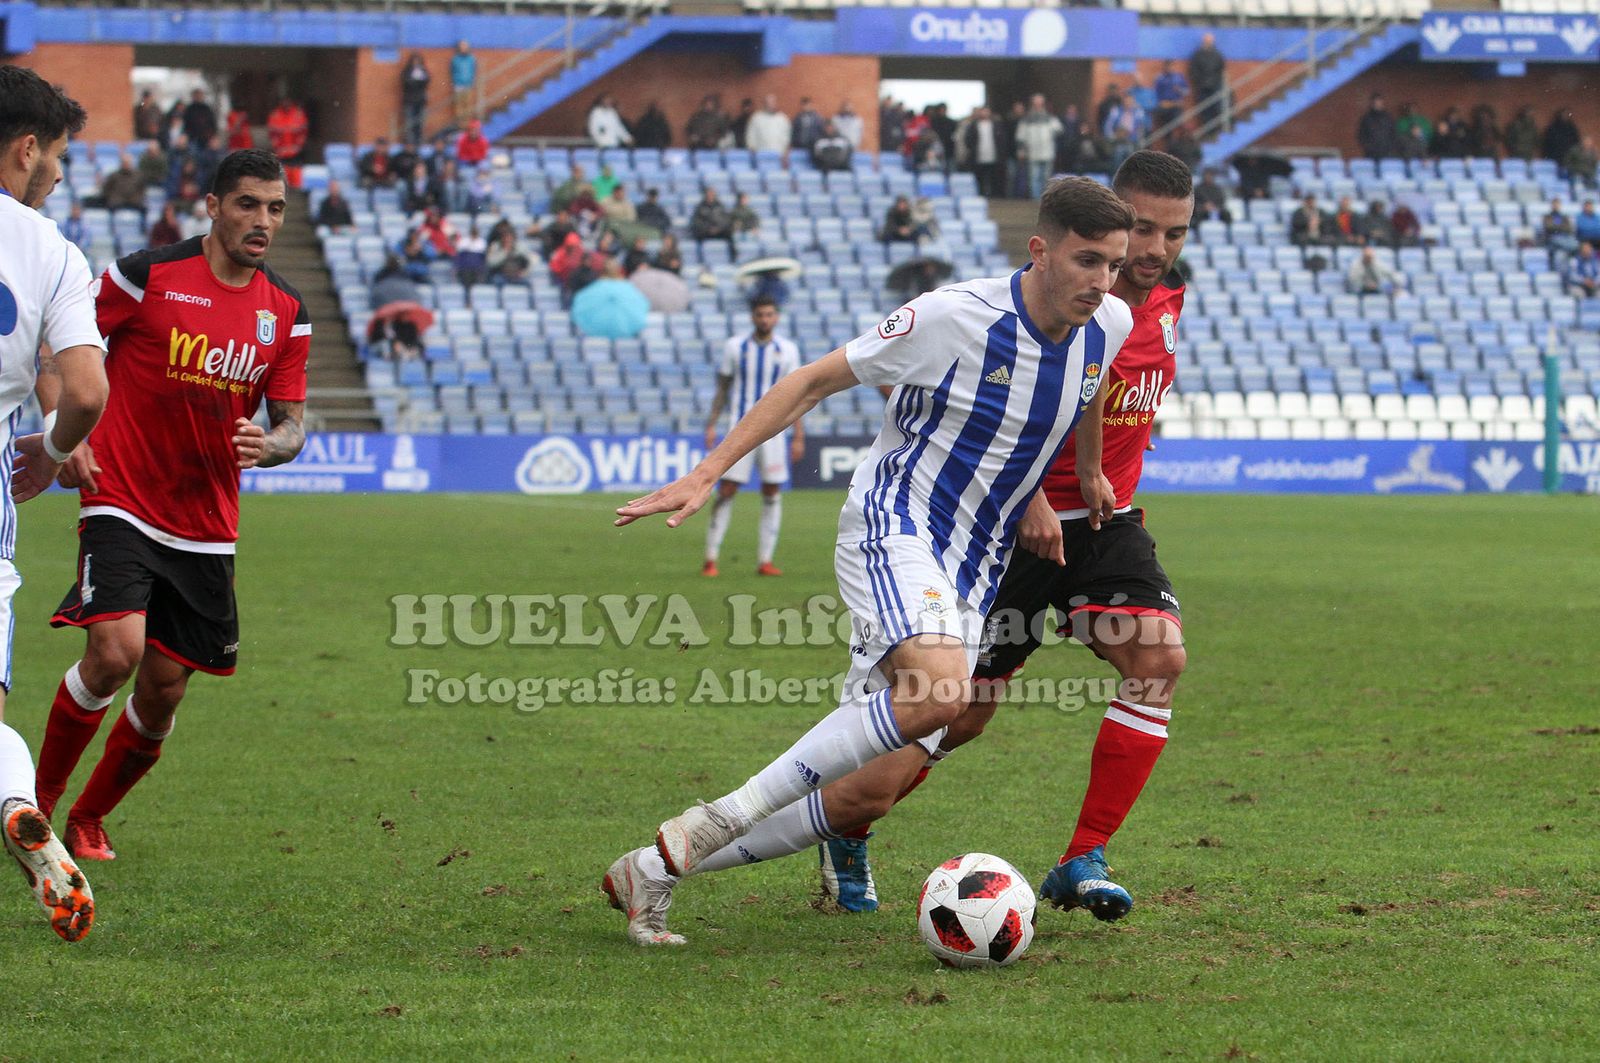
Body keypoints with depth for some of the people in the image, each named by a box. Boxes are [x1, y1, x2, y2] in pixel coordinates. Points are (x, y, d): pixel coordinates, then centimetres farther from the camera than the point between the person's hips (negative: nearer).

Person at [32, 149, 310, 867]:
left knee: (163, 690, 3)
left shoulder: (286, 313, 6)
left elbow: (290, 424, 8)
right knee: (116, 651, -22)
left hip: (205, 531, 4)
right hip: (121, 504, -4)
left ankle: (88, 820, 26)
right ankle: (39, 799, -1)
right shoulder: (147, 274, -7)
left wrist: (268, 445, -16)